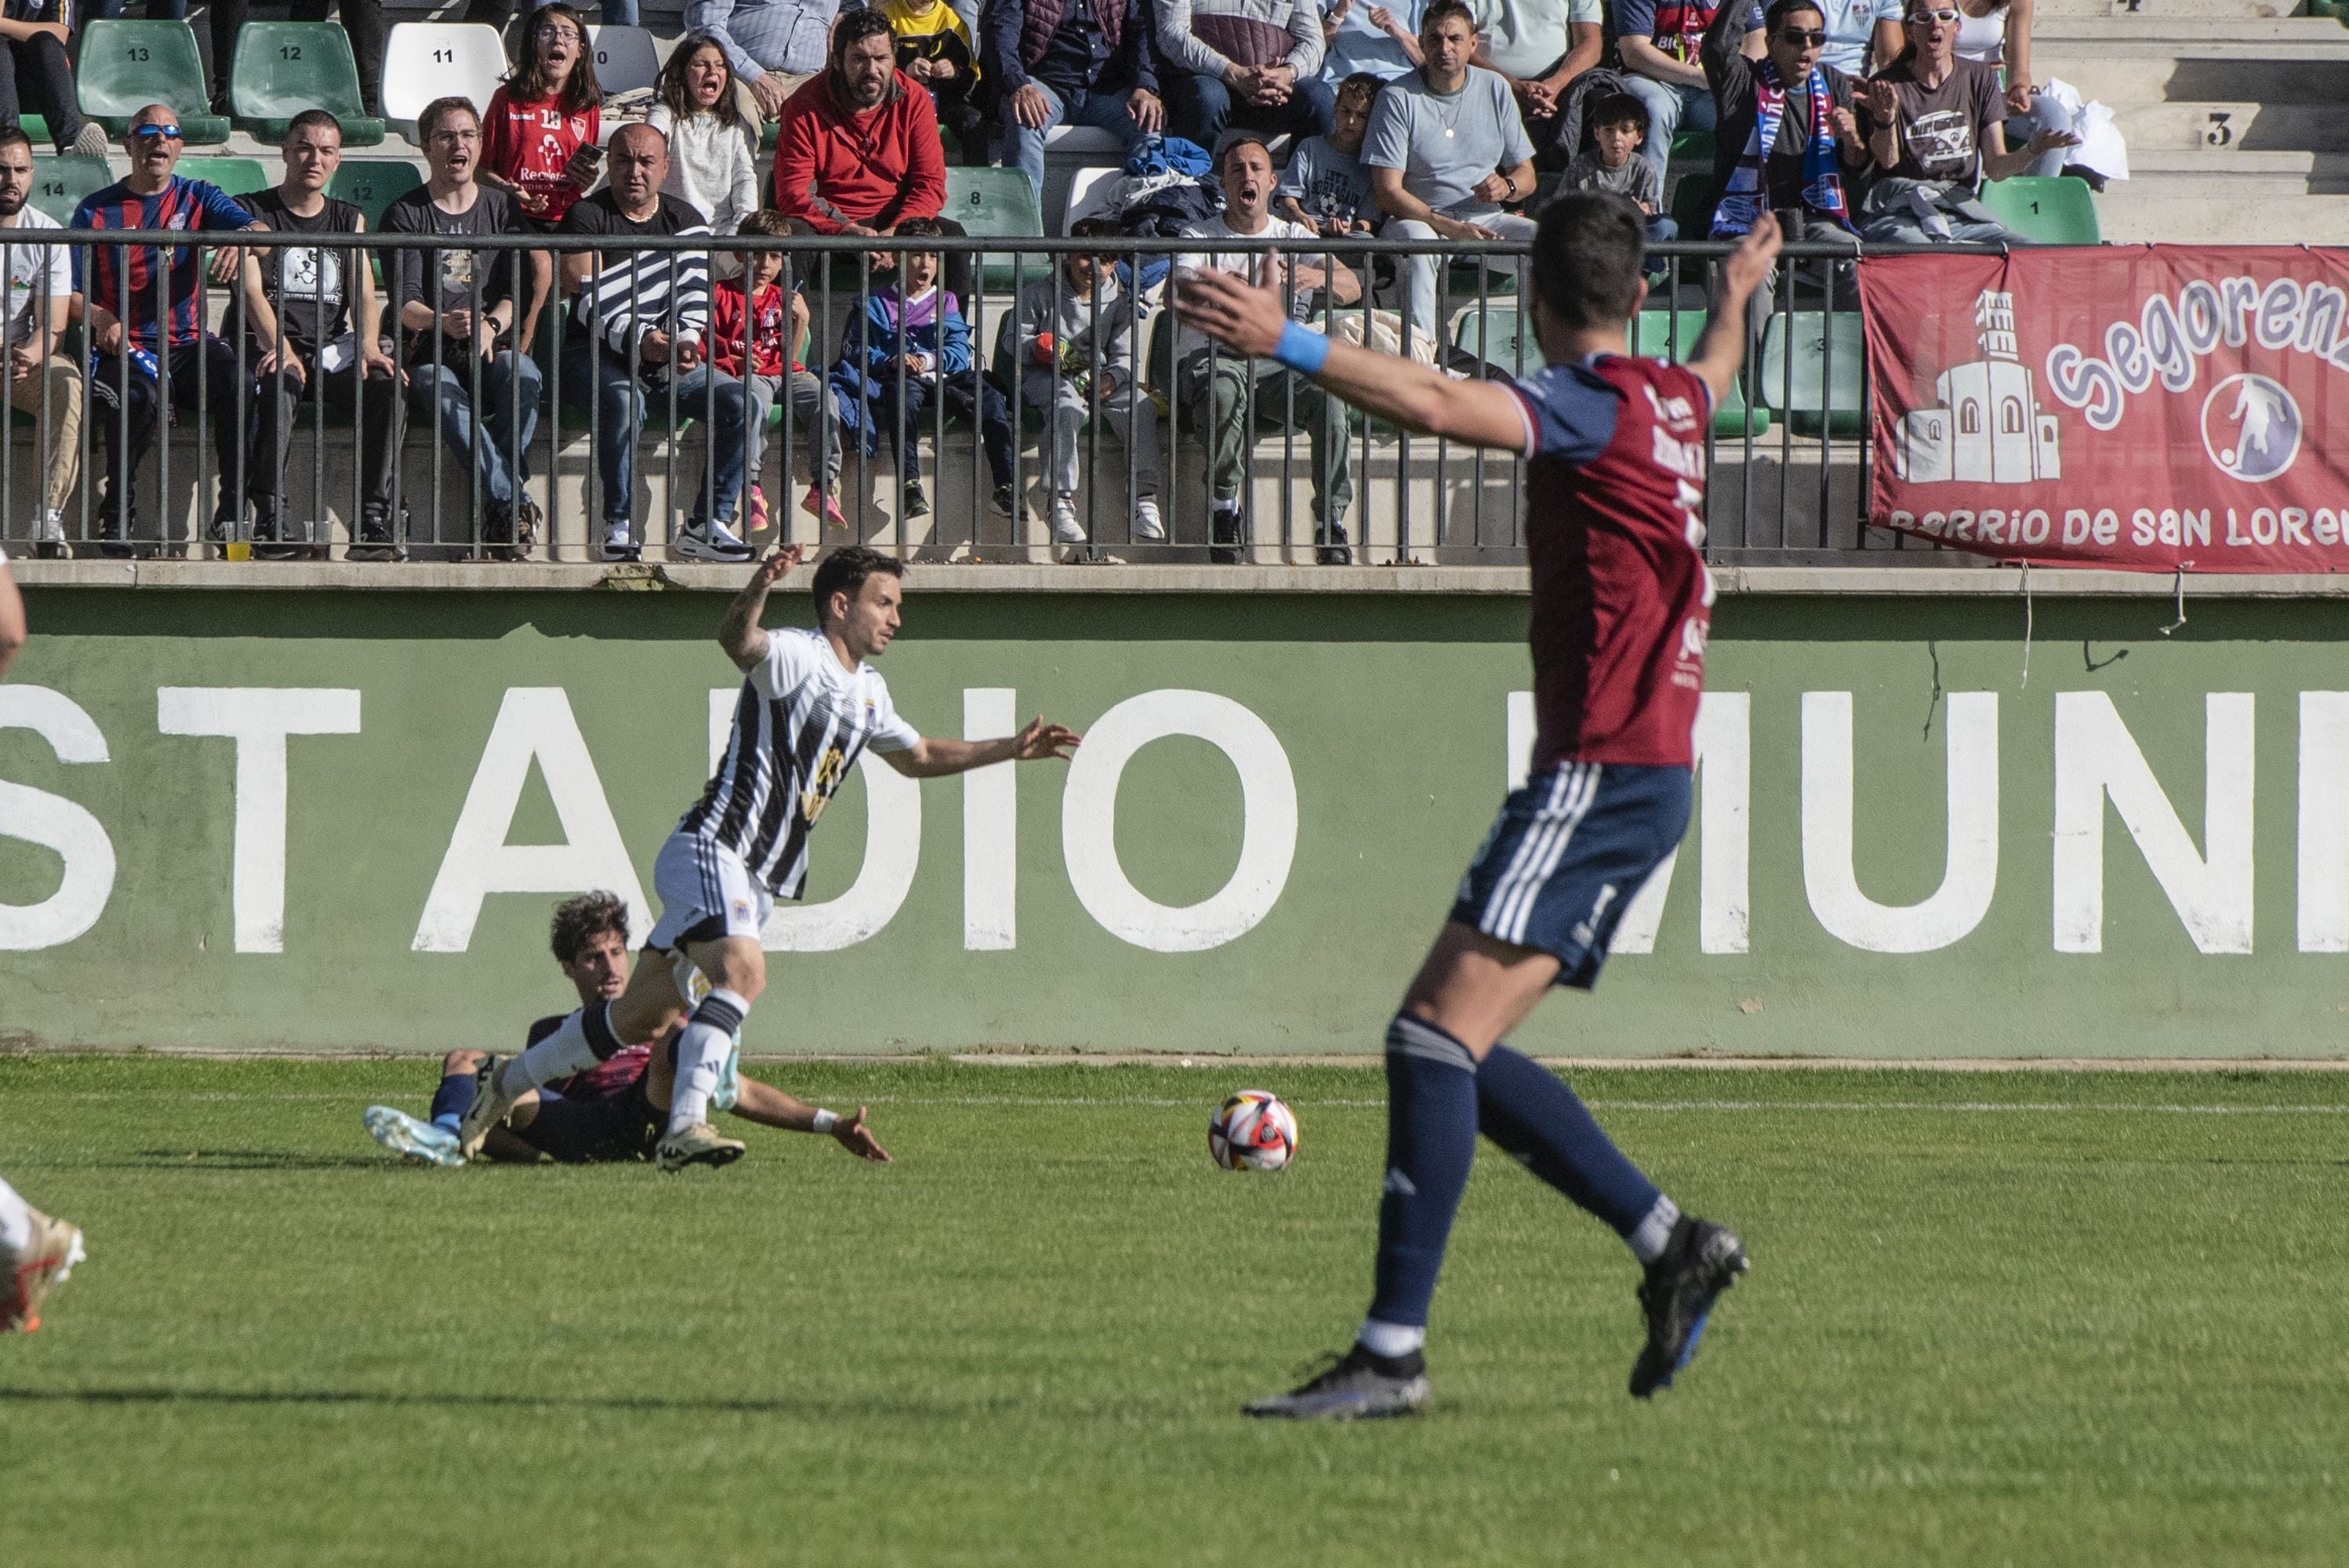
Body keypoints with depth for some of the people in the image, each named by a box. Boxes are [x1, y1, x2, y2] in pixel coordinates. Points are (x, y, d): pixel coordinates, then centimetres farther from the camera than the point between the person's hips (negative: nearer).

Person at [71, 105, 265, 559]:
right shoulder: (97, 210, 8)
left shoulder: (197, 199, 12)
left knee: (236, 378, -30)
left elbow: (257, 229, -6)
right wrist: (100, 317, -17)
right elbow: (67, 292, 5)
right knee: (139, 394, -36)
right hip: (123, 349, -2)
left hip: (186, 345, 2)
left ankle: (233, 512, -24)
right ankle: (116, 514, -19)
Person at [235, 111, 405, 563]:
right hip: (266, 344, -4)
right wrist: (279, 349, -25)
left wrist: (369, 348, -14)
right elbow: (252, 290, -6)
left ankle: (374, 515, -28)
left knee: (386, 385, -27)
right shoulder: (251, 212, 8)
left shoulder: (350, 221, 21)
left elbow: (363, 295, 9)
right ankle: (270, 516, -39)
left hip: (331, 349, 4)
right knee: (279, 383, -38)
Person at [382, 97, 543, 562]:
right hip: (429, 355, -2)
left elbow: (515, 291, 5)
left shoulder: (501, 208, 15)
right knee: (446, 402, -38)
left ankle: (497, 520, -34)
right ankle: (515, 505, -40)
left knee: (522, 374, -34)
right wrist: (442, 323, -29)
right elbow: (405, 303, -6)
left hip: (491, 350, 2)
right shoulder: (405, 215, 7)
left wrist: (493, 325, -19)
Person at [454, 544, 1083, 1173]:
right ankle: (685, 1127, -40)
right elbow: (737, 641, -34)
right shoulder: (799, 657, -12)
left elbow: (916, 756, 34)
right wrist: (756, 592, -56)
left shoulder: (867, 691, 17)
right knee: (743, 970, -33)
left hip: (757, 882, 9)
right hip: (711, 850, -9)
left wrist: (1012, 749, 29)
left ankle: (506, 1081, 28)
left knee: (641, 1020, 12)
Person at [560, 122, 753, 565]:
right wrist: (639, 341, -26)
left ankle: (707, 525, -18)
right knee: (624, 401, -38)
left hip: (673, 362, 4)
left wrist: (687, 340, -17)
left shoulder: (685, 221, 15)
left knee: (738, 402, -20)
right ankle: (619, 526, -30)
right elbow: (589, 300, -11)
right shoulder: (588, 217, 1)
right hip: (599, 356, -4)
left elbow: (695, 294, 5)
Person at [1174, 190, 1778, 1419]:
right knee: (1457, 1051, 10)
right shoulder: (1671, 402, 15)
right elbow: (1715, 371, 42)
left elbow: (1442, 408, -30)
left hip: (1599, 770, -9)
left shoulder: (1594, 406, -11)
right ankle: (1669, 1243, 13)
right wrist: (1738, 293, 63)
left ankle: (1393, 1351, -22)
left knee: (1436, 1035, -16)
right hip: (1641, 773, 9)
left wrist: (1290, 345, -35)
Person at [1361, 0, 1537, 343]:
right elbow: (1387, 193, -10)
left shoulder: (1495, 90, 10)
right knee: (1416, 242, -39)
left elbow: (1526, 176, 15)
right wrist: (1449, 228, -23)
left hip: (1485, 222, 4)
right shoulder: (1398, 98, -3)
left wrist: (1506, 186, -11)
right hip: (1421, 219, -4)